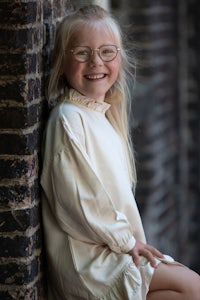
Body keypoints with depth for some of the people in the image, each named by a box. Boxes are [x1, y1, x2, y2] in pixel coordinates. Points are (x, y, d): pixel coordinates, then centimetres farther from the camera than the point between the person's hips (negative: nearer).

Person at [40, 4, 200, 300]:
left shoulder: (105, 115, 13)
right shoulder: (69, 119, -17)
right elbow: (76, 200, -21)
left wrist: (131, 240, 9)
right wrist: (124, 240, -13)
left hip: (114, 245, 9)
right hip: (86, 260, -9)